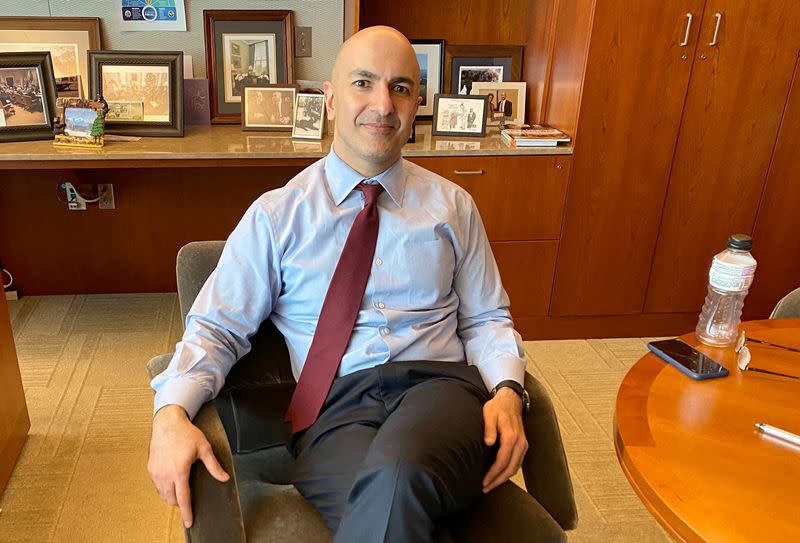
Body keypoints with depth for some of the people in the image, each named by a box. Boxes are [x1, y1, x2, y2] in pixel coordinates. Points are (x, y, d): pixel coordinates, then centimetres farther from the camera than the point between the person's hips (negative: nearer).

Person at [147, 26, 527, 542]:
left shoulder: (453, 205, 13)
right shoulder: (276, 215, 8)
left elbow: (486, 319, 15)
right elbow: (217, 327, 6)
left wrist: (506, 389, -6)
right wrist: (171, 414, -14)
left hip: (439, 385, 1)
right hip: (337, 404, -1)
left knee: (398, 472, -35)